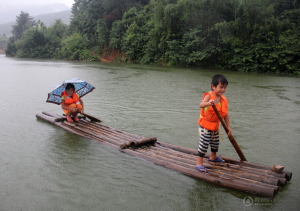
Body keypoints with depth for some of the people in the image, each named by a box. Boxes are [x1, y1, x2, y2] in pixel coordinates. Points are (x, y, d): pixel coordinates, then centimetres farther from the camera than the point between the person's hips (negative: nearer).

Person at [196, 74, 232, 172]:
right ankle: (199, 163, 5)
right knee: (204, 144, -6)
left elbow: (225, 114, 7)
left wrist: (228, 127, 6)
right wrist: (208, 103, -60)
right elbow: (201, 104, -40)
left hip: (215, 126, 7)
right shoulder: (209, 96, -19)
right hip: (205, 125, -7)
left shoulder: (223, 99, 1)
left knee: (215, 142, 24)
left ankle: (213, 157, 49)